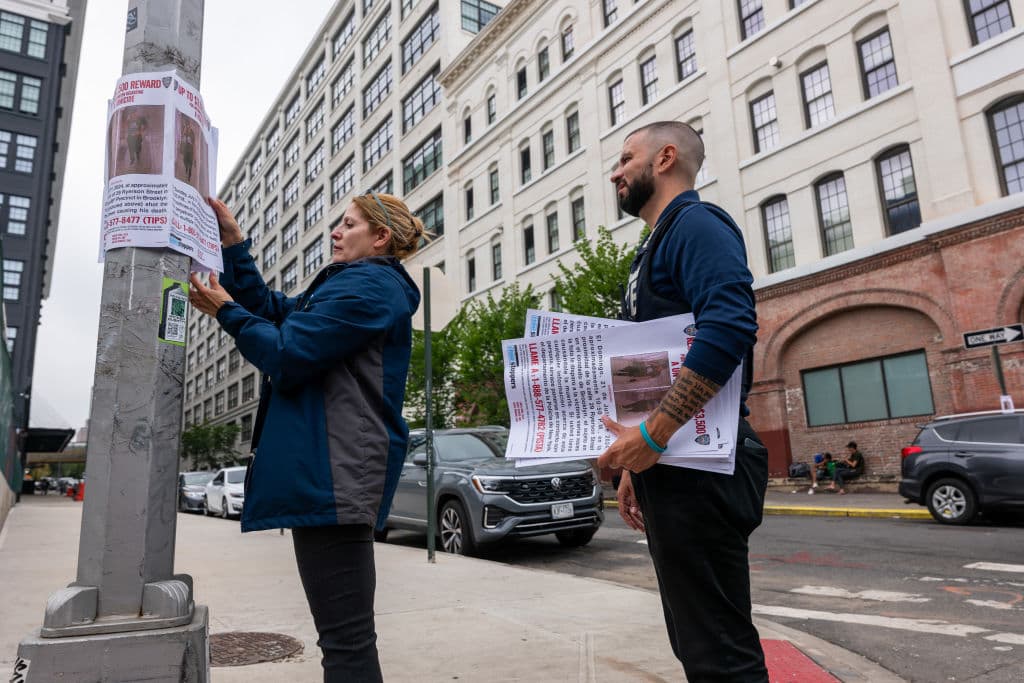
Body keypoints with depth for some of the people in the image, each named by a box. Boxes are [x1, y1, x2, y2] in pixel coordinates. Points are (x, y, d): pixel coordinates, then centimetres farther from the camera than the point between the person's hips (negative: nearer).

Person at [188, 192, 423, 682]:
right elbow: (271, 310, 23)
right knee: (346, 634, 19)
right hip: (332, 469, 11)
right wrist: (234, 245, 16)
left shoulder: (368, 287, -9)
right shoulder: (352, 285, 24)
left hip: (334, 472, -11)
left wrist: (226, 311, 1)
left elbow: (288, 353, -15)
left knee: (346, 638, -8)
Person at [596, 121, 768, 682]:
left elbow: (729, 327, -24)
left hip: (699, 467, -10)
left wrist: (652, 435, -25)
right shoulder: (654, 247, 23)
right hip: (669, 465, 10)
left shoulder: (694, 223, -6)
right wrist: (636, 463, 21)